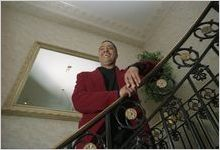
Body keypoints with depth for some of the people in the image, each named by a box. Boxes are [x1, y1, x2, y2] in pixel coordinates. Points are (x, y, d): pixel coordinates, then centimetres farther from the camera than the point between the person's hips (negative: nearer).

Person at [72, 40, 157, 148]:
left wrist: (136, 67, -6)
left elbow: (153, 67, 16)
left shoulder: (128, 75, 20)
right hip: (96, 136, 0)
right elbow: (78, 101, -2)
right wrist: (117, 94, -12)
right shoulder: (85, 76, 14)